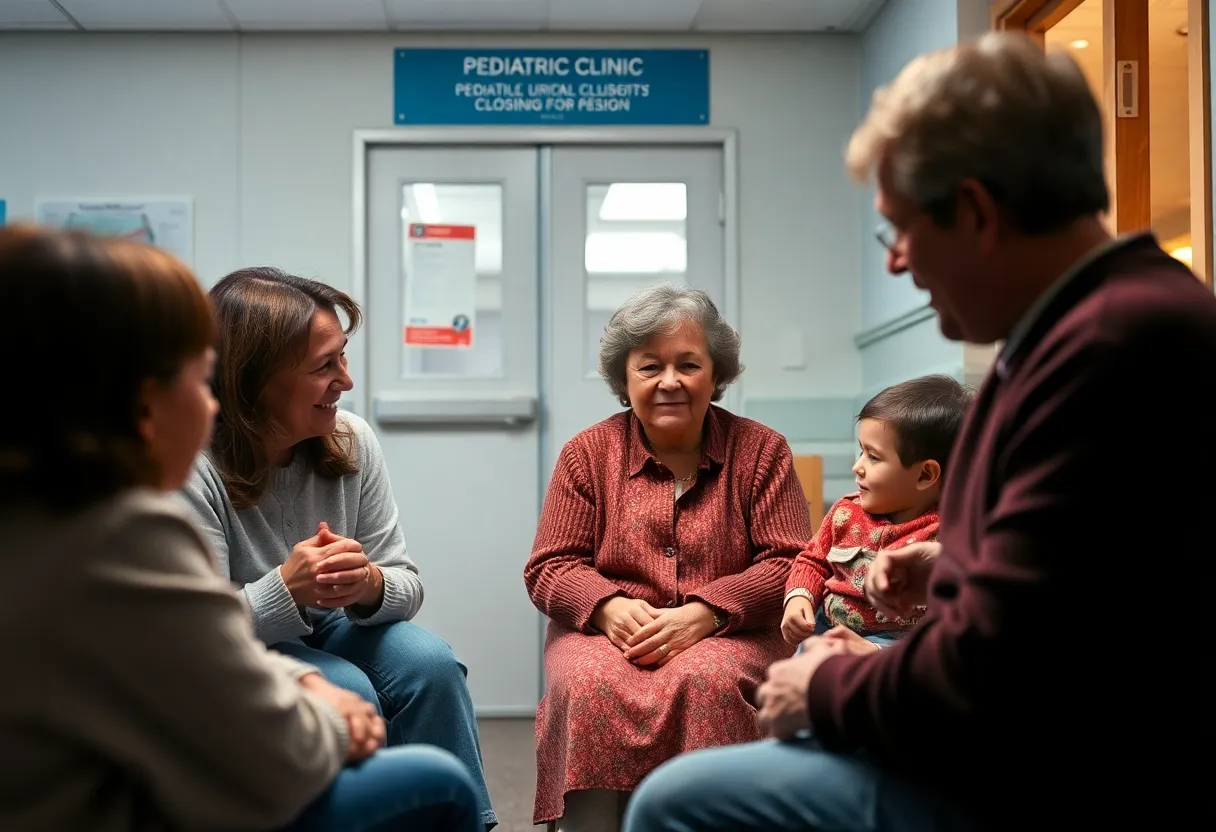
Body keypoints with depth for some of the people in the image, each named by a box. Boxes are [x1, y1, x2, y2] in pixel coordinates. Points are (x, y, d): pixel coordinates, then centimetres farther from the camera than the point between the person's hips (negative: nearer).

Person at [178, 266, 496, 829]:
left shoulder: (353, 441, -8)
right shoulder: (194, 471, -22)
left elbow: (404, 585, -5)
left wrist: (370, 586, -30)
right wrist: (285, 589, -39)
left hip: (330, 631, 4)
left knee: (429, 664, -24)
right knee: (343, 693, -31)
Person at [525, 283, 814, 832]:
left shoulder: (760, 450, 6)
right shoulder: (587, 454, 9)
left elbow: (789, 564, -1)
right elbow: (548, 568, 7)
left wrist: (702, 614, -17)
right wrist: (609, 606, -16)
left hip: (726, 635, -1)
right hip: (605, 631, 1)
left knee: (706, 680, -35)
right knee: (590, 682, -32)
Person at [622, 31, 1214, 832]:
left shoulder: (1114, 347, -27)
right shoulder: (1109, 317, 8)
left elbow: (989, 684, -28)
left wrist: (828, 691, -10)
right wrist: (958, 564, 10)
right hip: (1043, 754, 11)